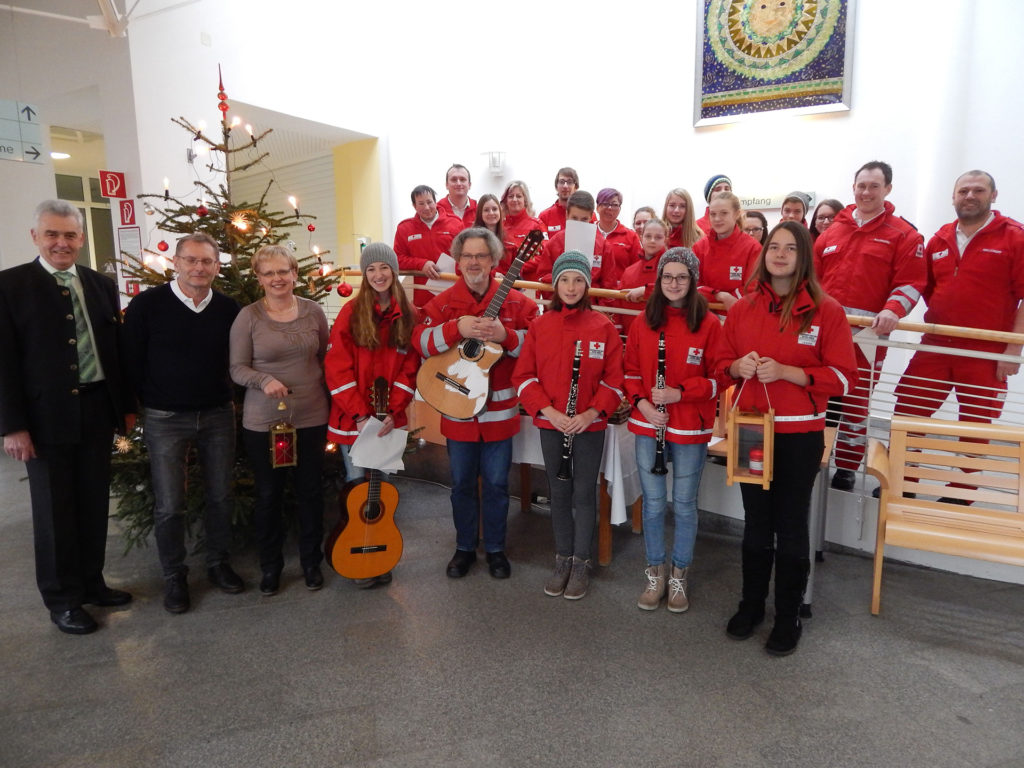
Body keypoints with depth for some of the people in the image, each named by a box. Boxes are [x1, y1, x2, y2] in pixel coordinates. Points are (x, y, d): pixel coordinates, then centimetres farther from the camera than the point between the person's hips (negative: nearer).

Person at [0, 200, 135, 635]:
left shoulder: (102, 285, 8)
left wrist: (127, 406, 10)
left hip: (97, 411, 4)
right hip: (46, 416, -4)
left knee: (94, 504, 13)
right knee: (55, 509, 7)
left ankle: (91, 583, 28)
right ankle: (62, 599, 20)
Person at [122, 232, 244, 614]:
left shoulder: (228, 308, 1)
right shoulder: (147, 304, -8)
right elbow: (132, 360, -3)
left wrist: (228, 399, 2)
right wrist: (150, 403, -1)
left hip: (218, 414, 3)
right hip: (165, 419, -2)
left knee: (220, 495, 10)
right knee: (169, 504, 4)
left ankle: (218, 563, 29)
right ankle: (174, 576, 22)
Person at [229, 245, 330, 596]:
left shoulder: (313, 311, 1)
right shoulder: (248, 317, -5)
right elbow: (237, 368, -4)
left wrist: (330, 400, 6)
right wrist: (263, 380, -23)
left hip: (311, 418, 2)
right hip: (263, 422, -1)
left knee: (311, 490, 11)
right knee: (268, 494, 11)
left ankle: (311, 561, 30)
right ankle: (270, 565, 30)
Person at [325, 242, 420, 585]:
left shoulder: (409, 315, 3)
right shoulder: (351, 312, -3)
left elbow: (410, 370, 1)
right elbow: (337, 369, -7)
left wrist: (393, 412, -11)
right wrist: (360, 416, -14)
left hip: (390, 419, 2)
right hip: (353, 419, -1)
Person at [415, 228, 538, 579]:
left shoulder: (515, 301, 0)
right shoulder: (443, 302, 2)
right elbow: (421, 342, -10)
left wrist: (505, 335, -23)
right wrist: (457, 328, -24)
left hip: (499, 409, -1)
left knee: (496, 483, 10)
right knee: (462, 483, 13)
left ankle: (495, 549, 28)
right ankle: (464, 548, 31)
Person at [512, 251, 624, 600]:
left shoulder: (603, 327, -3)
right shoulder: (539, 326, 0)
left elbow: (613, 379, -4)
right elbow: (524, 376, -2)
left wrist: (591, 414, -17)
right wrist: (549, 411, -14)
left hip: (590, 425, -2)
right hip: (550, 424, 2)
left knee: (584, 494, 7)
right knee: (559, 493, 13)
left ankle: (581, 564, 22)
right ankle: (563, 559, 28)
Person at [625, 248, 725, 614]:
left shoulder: (708, 324, -6)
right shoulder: (644, 321, 3)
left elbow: (718, 378, -6)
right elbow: (631, 370, 7)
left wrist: (679, 393, -18)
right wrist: (640, 401, -10)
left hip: (690, 430, -2)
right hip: (648, 425, 3)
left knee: (684, 504, 10)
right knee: (652, 502, 12)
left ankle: (679, 575, 28)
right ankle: (655, 572, 29)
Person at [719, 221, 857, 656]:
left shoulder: (826, 310, -5)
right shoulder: (742, 309, 6)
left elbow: (842, 376, -8)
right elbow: (723, 363, 13)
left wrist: (786, 372, -20)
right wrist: (739, 366, -10)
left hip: (800, 434, -3)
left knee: (791, 527, 7)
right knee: (756, 523, 15)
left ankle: (788, 617, 23)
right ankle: (751, 605, 31)